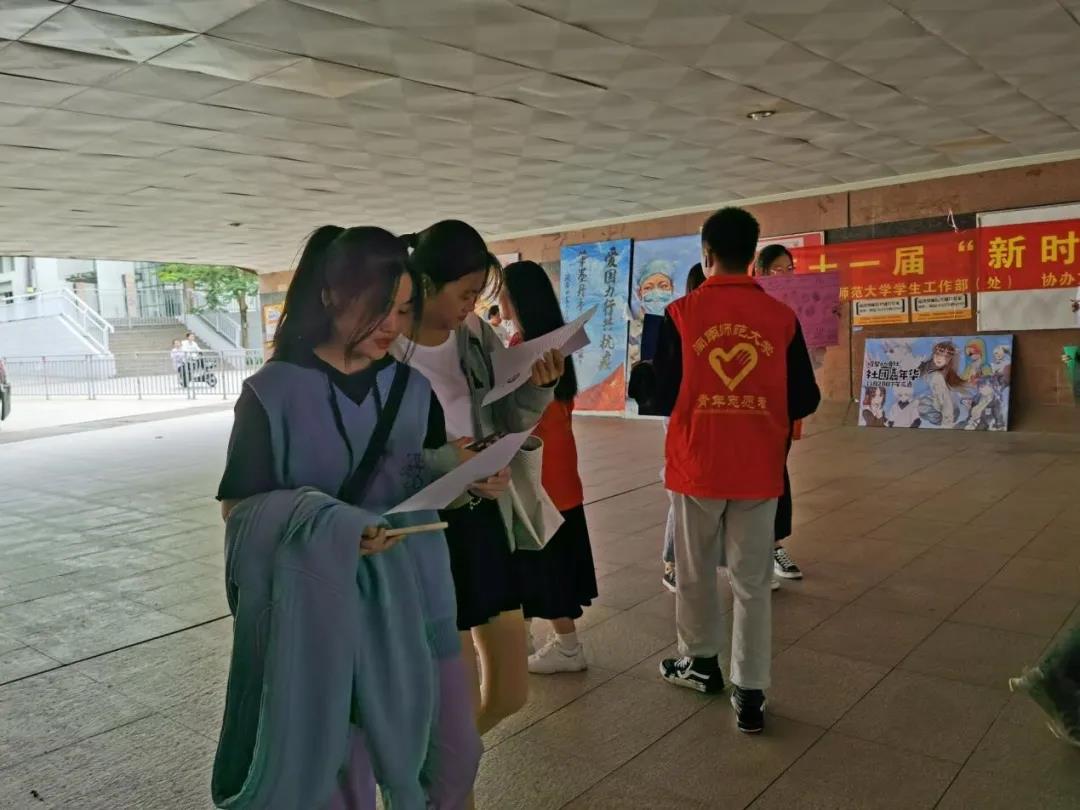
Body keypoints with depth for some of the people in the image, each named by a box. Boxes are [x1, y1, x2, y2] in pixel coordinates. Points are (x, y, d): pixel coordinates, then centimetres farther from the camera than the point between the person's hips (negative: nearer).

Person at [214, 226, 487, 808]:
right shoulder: (273, 392, -10)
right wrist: (321, 523, -27)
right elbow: (237, 508, -9)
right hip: (326, 606, -4)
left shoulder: (412, 386, 2)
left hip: (415, 593, 4)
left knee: (456, 752, 15)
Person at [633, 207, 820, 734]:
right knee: (753, 583, 10)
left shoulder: (681, 314, -8)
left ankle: (701, 662, 36)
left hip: (696, 467, -1)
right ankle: (750, 695, 14)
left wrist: (652, 401, 16)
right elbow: (805, 401, 0)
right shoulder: (782, 317, -3)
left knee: (696, 574, 18)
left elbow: (660, 399, -7)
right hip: (758, 471, 1)